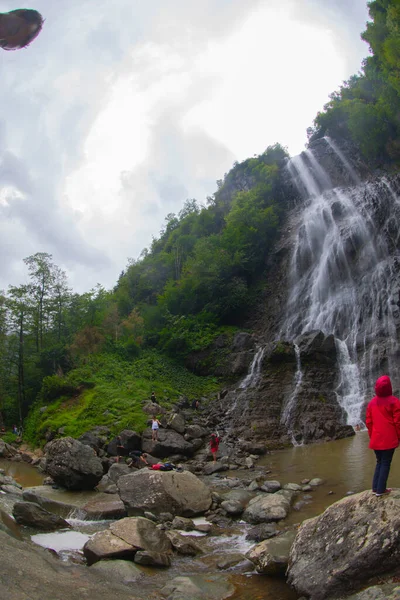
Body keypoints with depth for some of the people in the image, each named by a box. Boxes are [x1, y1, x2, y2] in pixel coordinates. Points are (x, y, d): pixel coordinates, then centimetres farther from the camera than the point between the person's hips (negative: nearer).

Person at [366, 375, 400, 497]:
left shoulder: (372, 402, 6)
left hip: (376, 439, 5)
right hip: (389, 439, -5)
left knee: (379, 462, 17)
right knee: (386, 463, 2)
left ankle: (375, 488, 16)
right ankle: (380, 490, 4)